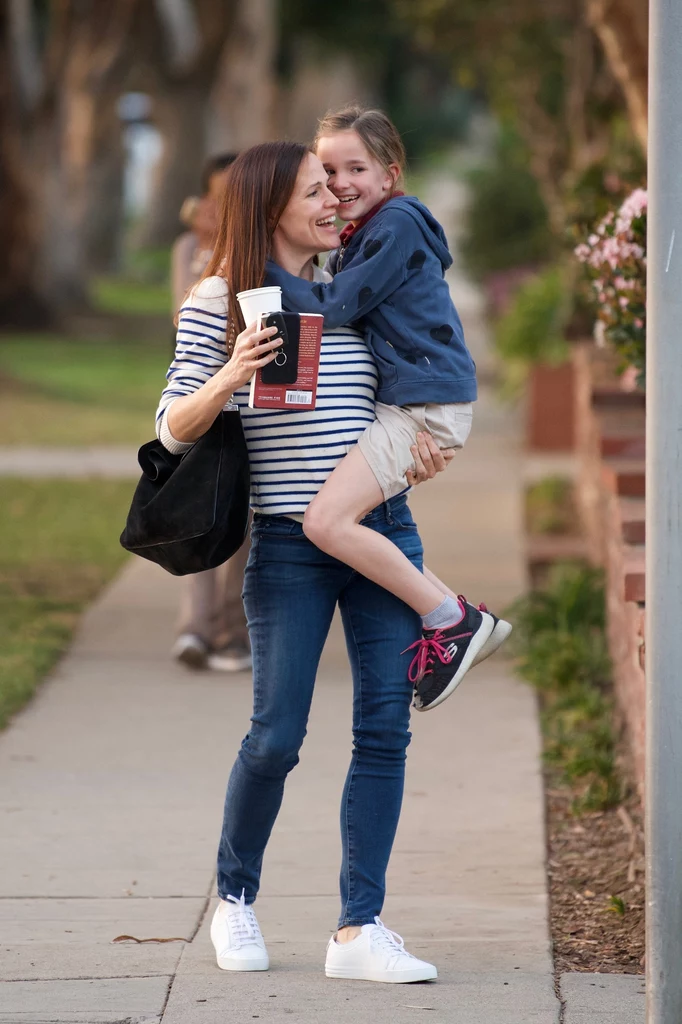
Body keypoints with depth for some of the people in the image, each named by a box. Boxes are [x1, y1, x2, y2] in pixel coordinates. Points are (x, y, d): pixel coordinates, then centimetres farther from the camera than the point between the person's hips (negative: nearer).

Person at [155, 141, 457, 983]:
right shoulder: (218, 302, -4)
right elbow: (174, 430, -6)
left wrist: (419, 444, 4)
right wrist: (227, 381, -24)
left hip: (384, 531, 5)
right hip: (289, 547, -5)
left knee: (385, 730, -2)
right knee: (276, 737, -4)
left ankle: (360, 928, 0)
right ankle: (235, 899, 20)